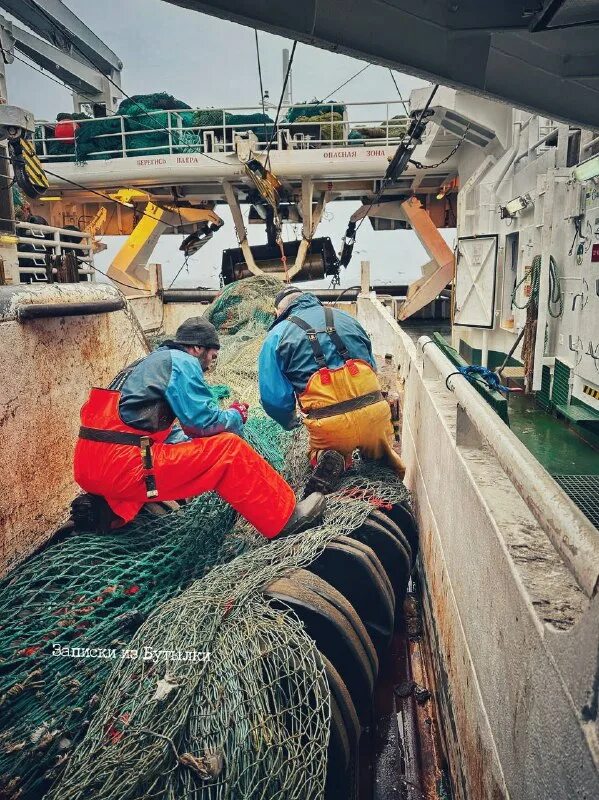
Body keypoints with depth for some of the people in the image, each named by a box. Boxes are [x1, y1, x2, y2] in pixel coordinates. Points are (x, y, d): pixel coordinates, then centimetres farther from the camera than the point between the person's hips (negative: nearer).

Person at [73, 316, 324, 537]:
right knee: (229, 448, -5)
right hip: (122, 467, -9)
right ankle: (286, 517, 4)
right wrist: (236, 415, 10)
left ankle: (112, 506, 15)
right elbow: (205, 421, -9)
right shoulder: (181, 361, -2)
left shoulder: (152, 362, 26)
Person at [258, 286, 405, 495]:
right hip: (375, 413, 3)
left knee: (318, 451, 30)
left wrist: (291, 422, 20)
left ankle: (325, 460, -3)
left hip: (328, 425, -3)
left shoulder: (276, 336, 5)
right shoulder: (346, 318, 16)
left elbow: (273, 397, -1)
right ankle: (387, 456, 1)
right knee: (377, 453, 34)